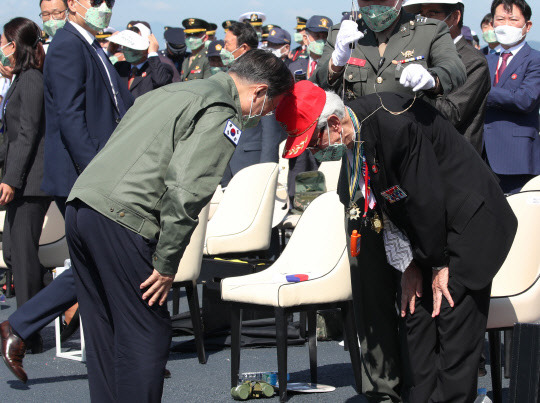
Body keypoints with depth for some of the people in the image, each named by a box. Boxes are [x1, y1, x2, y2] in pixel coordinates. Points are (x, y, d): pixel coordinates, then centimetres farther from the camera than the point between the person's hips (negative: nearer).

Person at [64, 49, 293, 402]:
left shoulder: (175, 92, 24)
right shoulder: (221, 117, -5)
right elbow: (185, 192, -17)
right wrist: (167, 264, -10)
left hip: (80, 204, 9)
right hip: (120, 218, -9)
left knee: (105, 334, 15)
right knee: (146, 334, -1)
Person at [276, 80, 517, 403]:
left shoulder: (396, 124, -30)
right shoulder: (350, 141, -2)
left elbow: (427, 198, -24)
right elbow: (383, 205, 6)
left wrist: (439, 265, -14)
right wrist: (409, 264, 0)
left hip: (465, 223, -8)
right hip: (424, 232, 8)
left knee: (455, 324, -10)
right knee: (417, 315, 5)